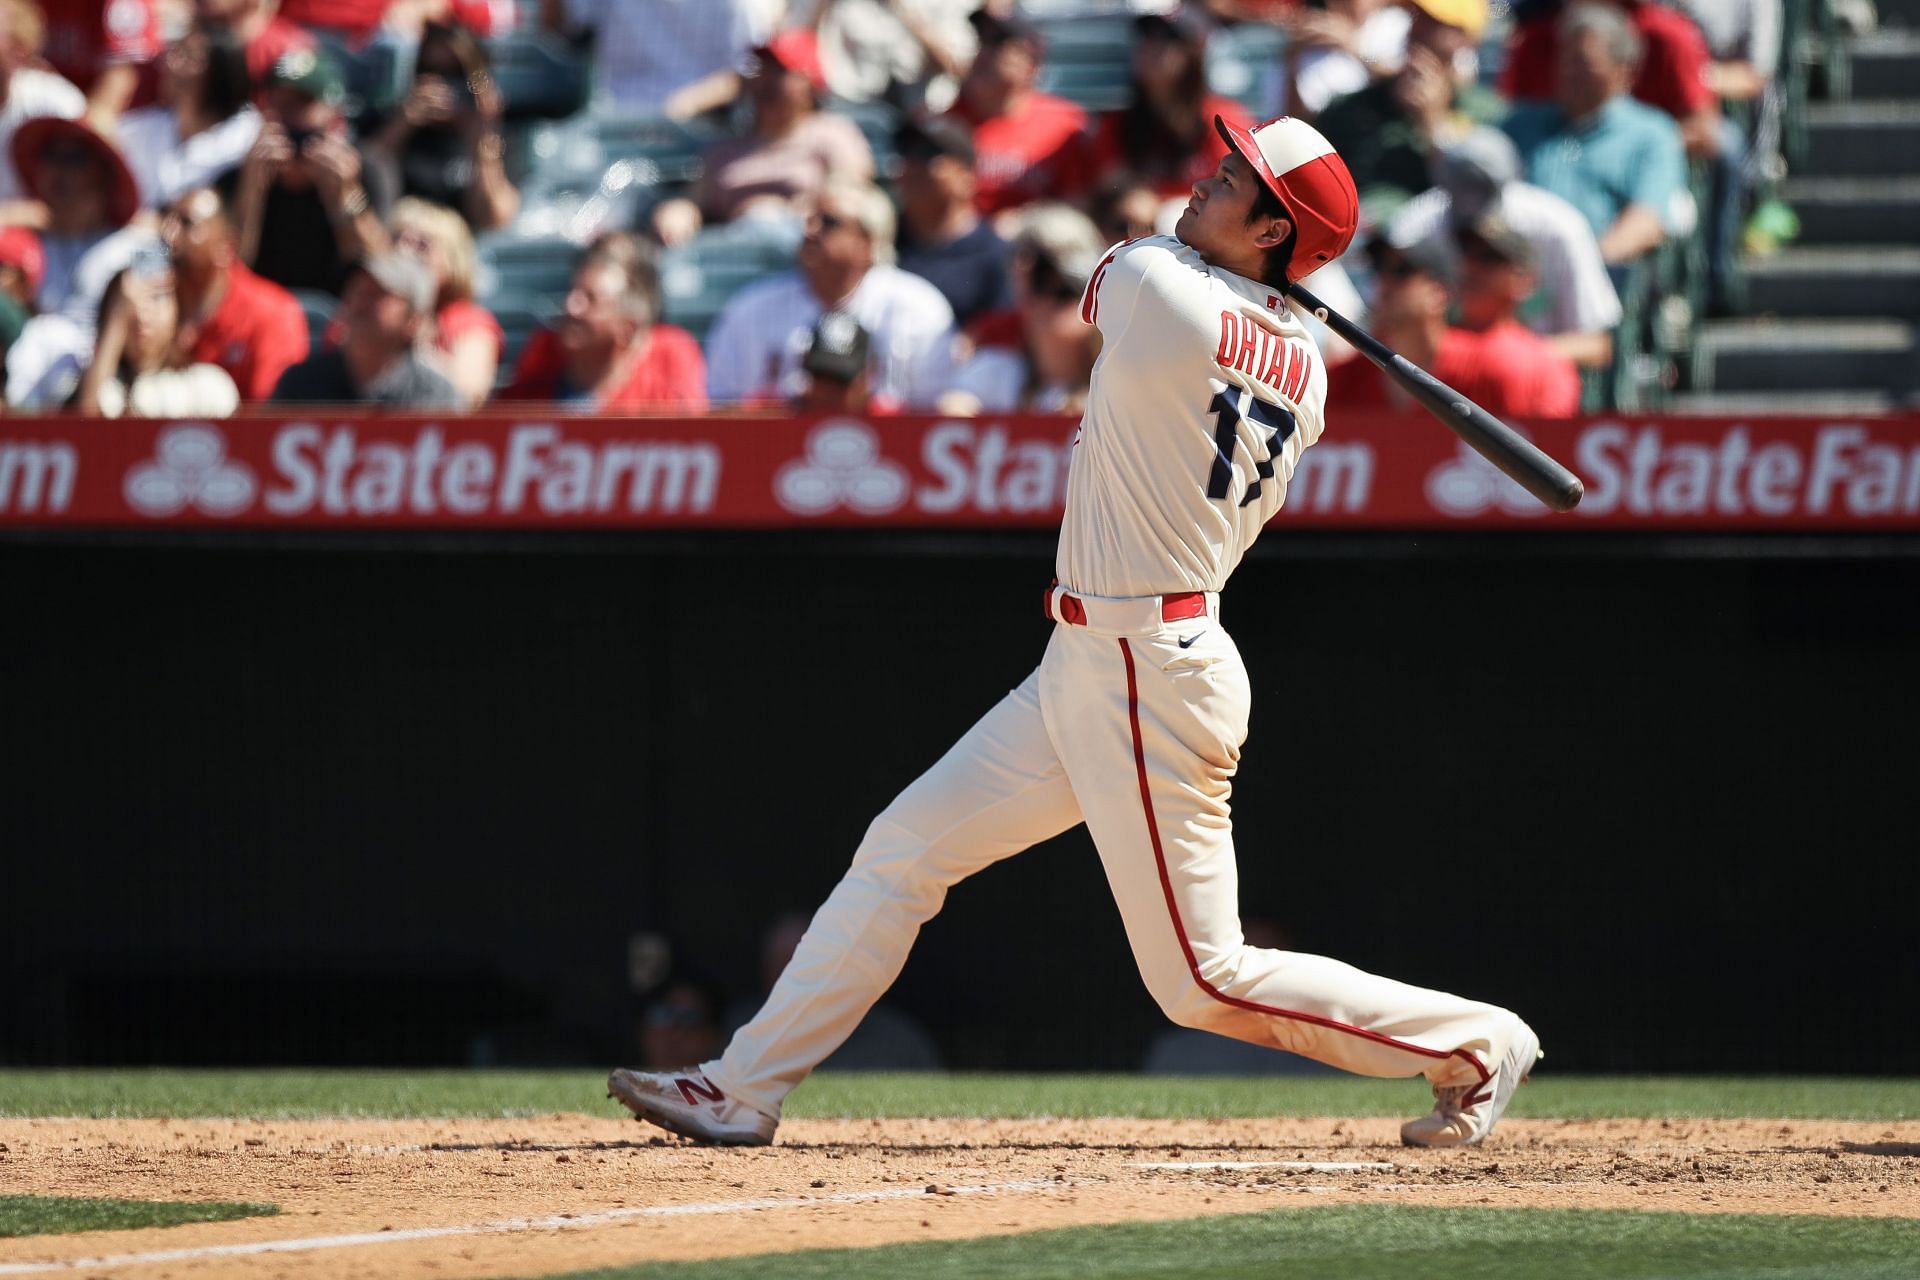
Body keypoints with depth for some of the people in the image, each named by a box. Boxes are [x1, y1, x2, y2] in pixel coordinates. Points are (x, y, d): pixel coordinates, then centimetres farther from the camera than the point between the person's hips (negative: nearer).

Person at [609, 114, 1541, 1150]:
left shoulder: (1152, 281, -17)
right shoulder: (1301, 372, 5)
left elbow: (1100, 292, 7)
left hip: (1148, 681, -10)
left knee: (1202, 978, -4)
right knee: (903, 850, 10)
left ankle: (1474, 1044, 8)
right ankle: (746, 1088, 13)